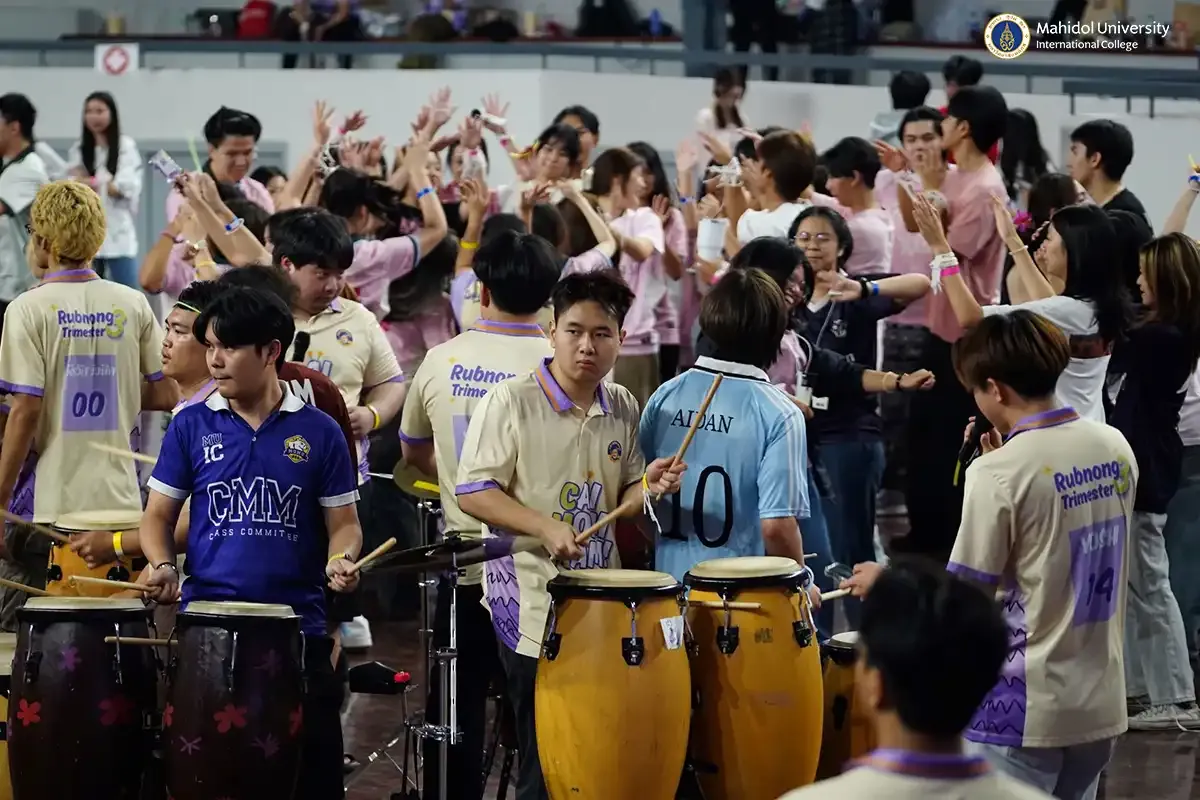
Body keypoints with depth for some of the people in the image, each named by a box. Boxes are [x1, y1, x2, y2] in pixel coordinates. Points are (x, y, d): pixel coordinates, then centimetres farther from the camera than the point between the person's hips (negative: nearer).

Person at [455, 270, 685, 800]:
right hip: (532, 602, -5)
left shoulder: (622, 409, 8)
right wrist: (545, 528, -21)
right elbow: (473, 493, -10)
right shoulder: (511, 402, -8)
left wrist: (647, 486, -5)